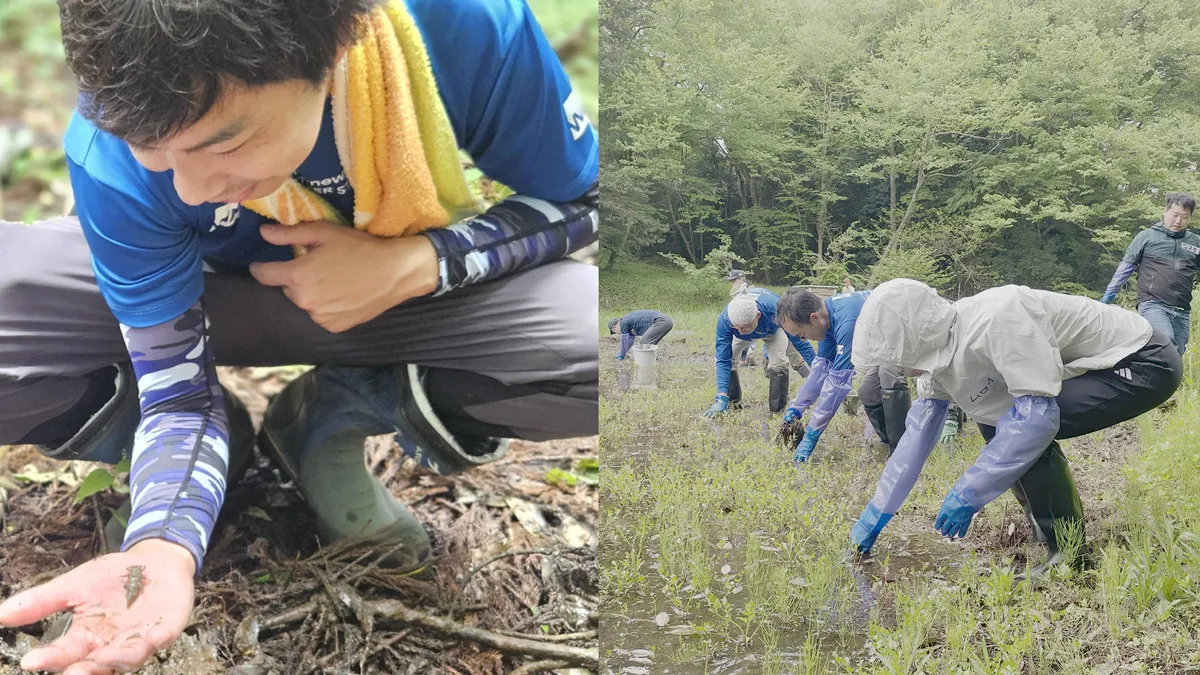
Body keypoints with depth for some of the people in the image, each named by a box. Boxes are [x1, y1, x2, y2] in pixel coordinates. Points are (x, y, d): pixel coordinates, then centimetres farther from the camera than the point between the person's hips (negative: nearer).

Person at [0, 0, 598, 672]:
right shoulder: (111, 151, -30)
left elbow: (577, 199, -15)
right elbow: (176, 390, -21)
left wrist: (414, 264, -31)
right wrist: (162, 549, -40)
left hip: (411, 283, 1)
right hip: (198, 292, 0)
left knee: (597, 343, -29)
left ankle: (328, 424, -4)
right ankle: (193, 457, 2)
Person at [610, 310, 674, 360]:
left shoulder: (624, 323, -1)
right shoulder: (629, 320, 27)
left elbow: (624, 340, 6)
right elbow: (630, 339, 39)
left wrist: (622, 356, 20)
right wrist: (622, 353, 47)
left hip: (661, 321, -10)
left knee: (645, 343, -9)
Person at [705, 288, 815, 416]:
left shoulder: (775, 311, -47)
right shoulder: (724, 321, -43)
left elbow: (799, 342, -33)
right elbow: (723, 361, -38)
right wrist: (721, 398, -46)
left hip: (773, 330, -2)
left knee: (778, 361, -24)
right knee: (723, 357, -15)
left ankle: (777, 409, -6)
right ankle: (733, 402, 4)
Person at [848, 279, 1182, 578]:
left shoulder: (995, 319, -32)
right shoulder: (938, 349, -3)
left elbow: (1037, 415, -34)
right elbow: (919, 432, 4)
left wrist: (966, 496, -28)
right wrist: (875, 515, 6)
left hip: (1146, 363, -9)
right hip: (1099, 364, 9)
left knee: (1024, 426, -24)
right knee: (995, 424, 12)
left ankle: (1072, 556, -11)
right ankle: (1046, 525, 20)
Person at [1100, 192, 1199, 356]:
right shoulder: (1147, 236, 5)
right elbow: (1126, 267, 9)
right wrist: (1109, 295, 8)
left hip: (1182, 312, 4)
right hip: (1152, 305, -4)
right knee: (1166, 342, -28)